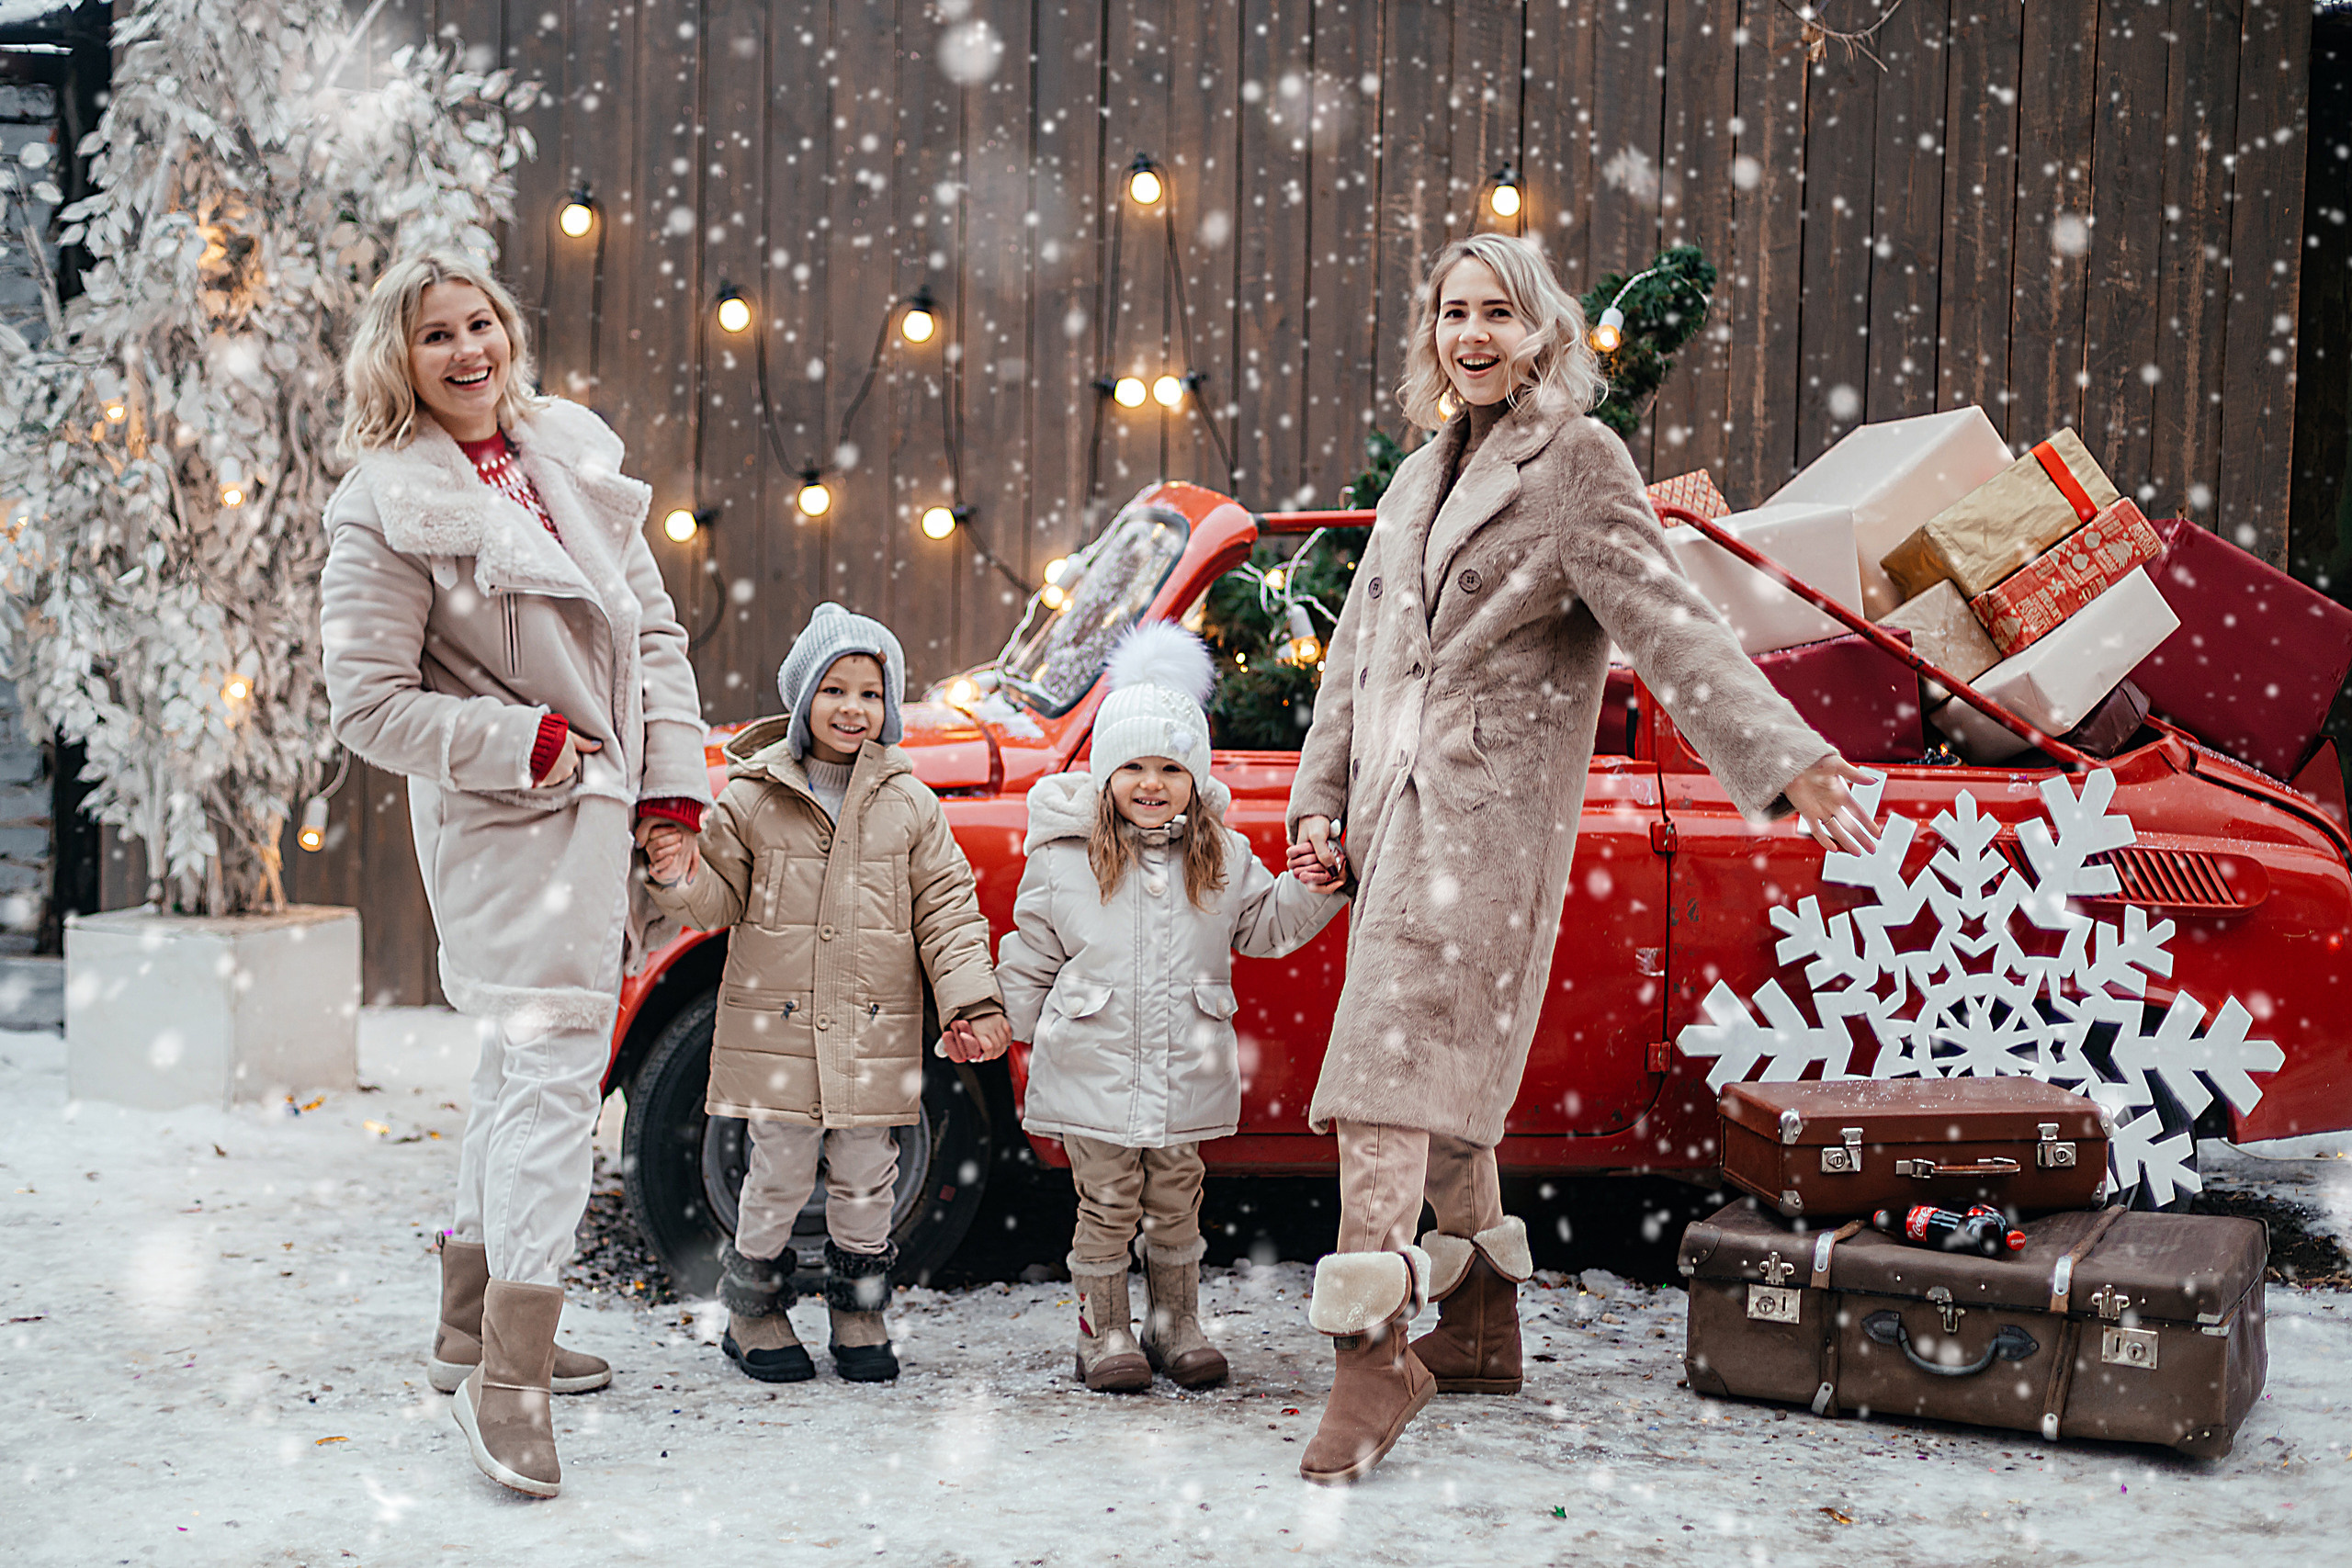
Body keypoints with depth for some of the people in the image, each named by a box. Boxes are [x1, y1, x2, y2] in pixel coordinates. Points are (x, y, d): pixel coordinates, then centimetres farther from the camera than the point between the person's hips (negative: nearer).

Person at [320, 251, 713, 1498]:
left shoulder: (571, 454, 9)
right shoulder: (384, 510, -10)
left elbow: (651, 631, 11)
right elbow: (367, 705, -12)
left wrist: (673, 788, 4)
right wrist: (528, 743, -15)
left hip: (604, 812, 8)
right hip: (507, 831, -7)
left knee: (525, 1069, 15)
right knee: (552, 1077, -13)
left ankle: (473, 1332, 29)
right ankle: (508, 1380, -9)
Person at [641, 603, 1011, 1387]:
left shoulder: (909, 804, 4)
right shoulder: (752, 798, 0)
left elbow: (946, 910, 3)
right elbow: (722, 902, 4)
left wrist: (973, 1002, -6)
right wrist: (684, 880, -19)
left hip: (874, 1033, 2)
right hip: (775, 1028, -2)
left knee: (865, 1176, 9)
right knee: (780, 1172, 3)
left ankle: (859, 1311, 25)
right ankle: (754, 1313, 20)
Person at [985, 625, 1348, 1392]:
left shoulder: (1223, 858, 4)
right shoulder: (1064, 860, -4)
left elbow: (1264, 926, 7)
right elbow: (1029, 958, 3)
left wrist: (1315, 888, -8)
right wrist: (1009, 1031, 4)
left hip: (1187, 1074, 2)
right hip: (1093, 1070, -2)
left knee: (1175, 1204, 12)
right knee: (1106, 1207, 4)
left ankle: (1177, 1326, 26)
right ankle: (1105, 1332, 17)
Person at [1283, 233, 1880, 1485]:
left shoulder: (1578, 465, -3)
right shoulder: (1420, 477, 19)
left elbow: (1668, 624, -13)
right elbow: (1355, 653, 22)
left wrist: (1785, 759, -23)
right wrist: (1319, 800, 14)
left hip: (1491, 817, -7)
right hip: (1397, 807, 7)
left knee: (1388, 1064, -16)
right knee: (1442, 1085, 13)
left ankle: (1375, 1354, -16)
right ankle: (1482, 1332, 25)